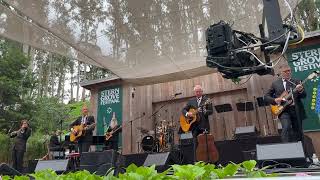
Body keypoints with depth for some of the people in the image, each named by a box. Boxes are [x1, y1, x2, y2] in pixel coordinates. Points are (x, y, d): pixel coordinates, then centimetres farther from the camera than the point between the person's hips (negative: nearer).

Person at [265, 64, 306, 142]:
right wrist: (275, 100, -11)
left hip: (296, 110, 3)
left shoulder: (296, 82, 11)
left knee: (298, 132, 8)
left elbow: (304, 95, 5)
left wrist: (300, 91, -17)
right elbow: (266, 96, 8)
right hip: (283, 110, -2)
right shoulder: (275, 83, 6)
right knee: (286, 127, -23)